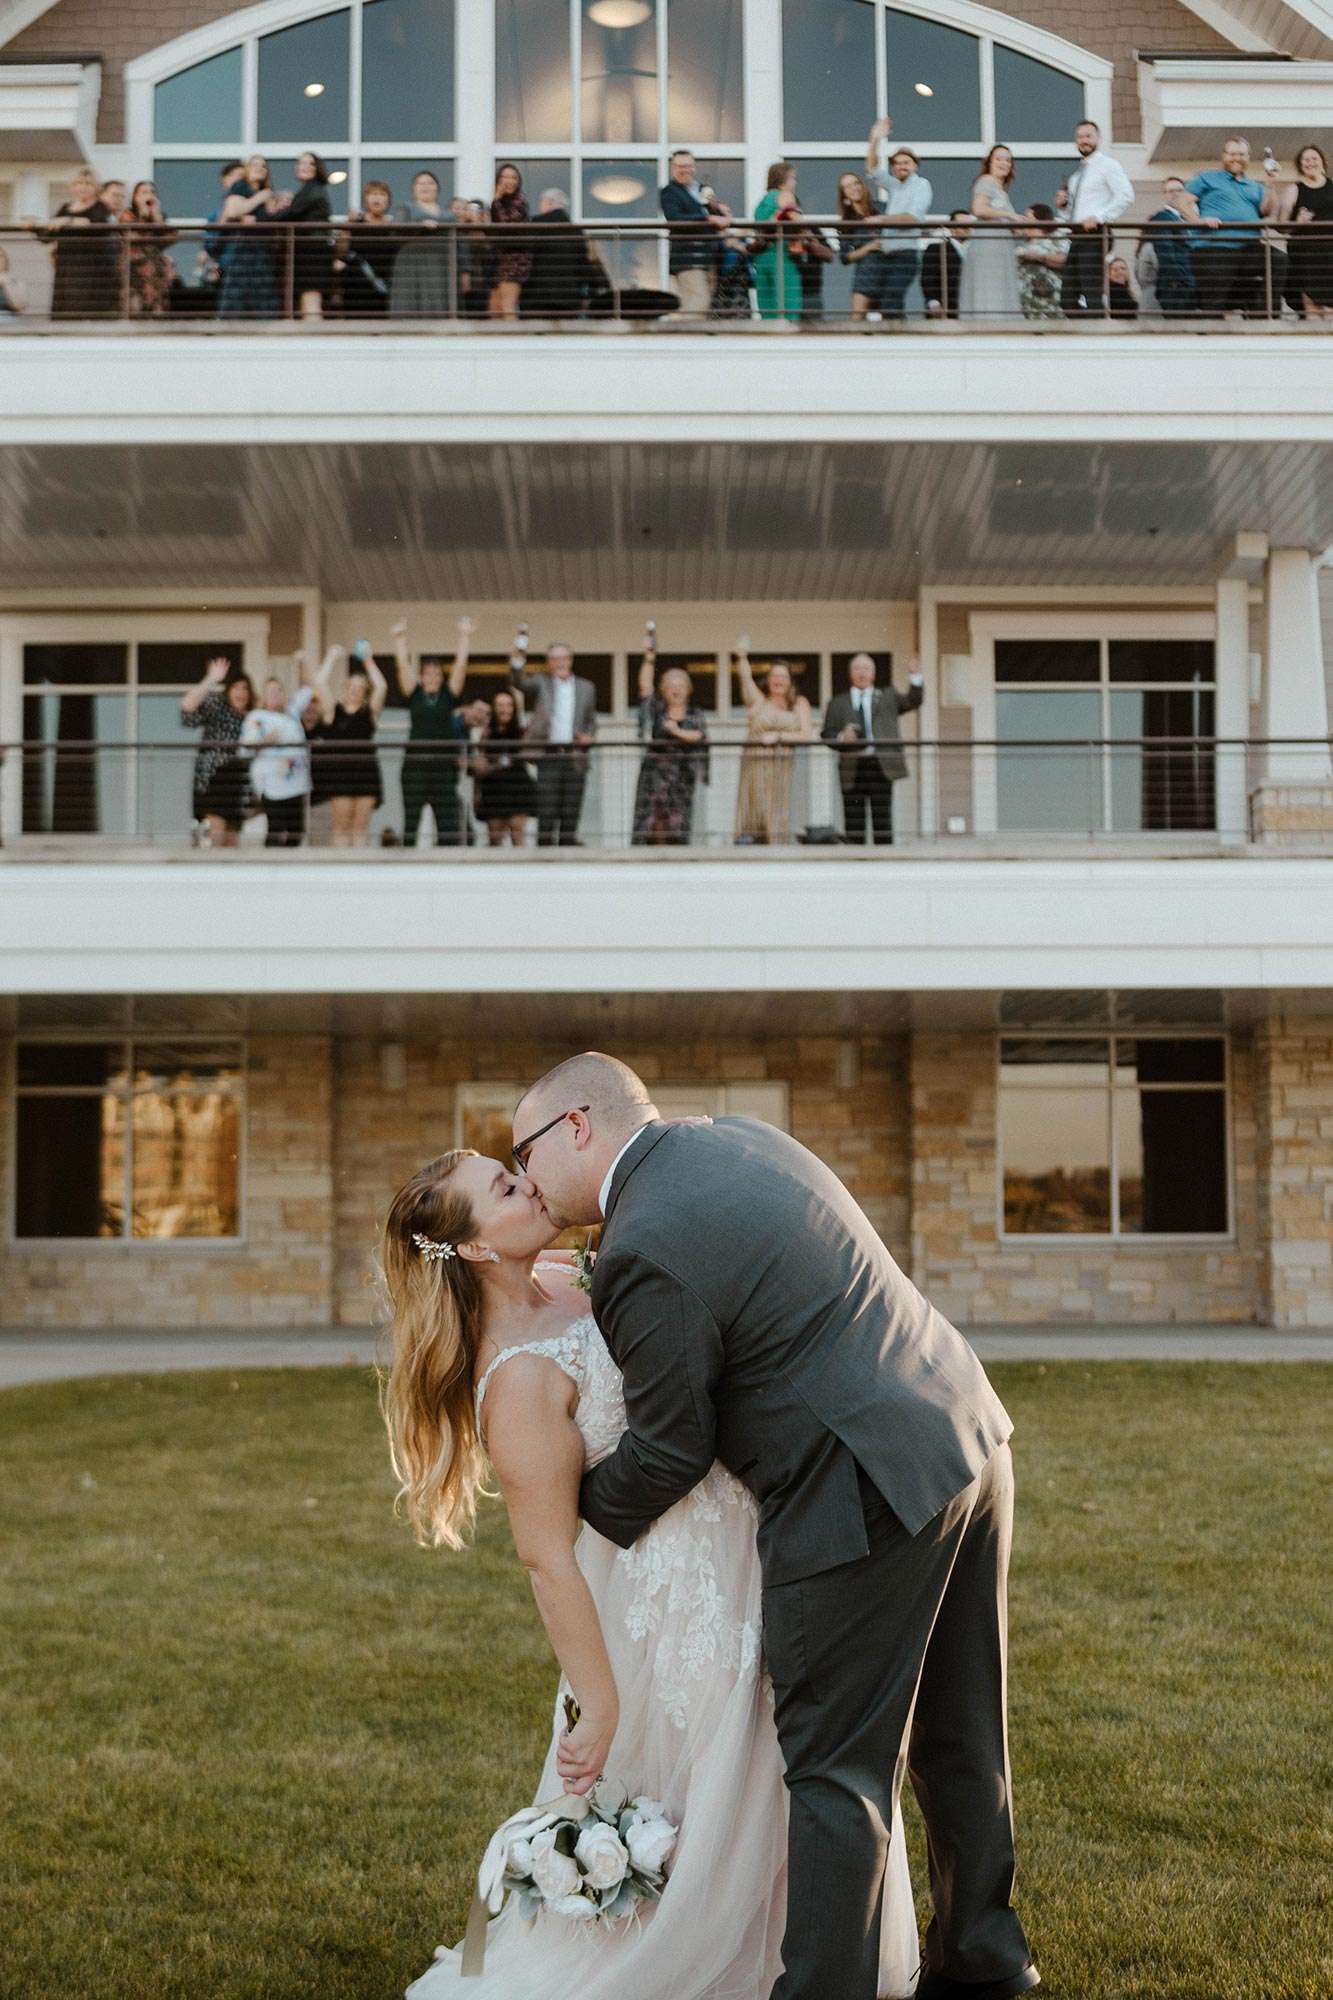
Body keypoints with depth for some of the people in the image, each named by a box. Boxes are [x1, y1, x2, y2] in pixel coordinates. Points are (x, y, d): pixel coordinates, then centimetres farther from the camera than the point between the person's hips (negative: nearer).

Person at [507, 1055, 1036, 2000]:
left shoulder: (644, 1257, -18)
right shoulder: (739, 1136, 9)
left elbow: (667, 1455, -9)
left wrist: (573, 1506, 10)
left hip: (866, 1497, -10)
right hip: (969, 1439, 10)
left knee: (836, 1769, 2)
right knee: (960, 1736, 22)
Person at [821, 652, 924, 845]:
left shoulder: (888, 697, 16)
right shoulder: (838, 704, 16)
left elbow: (914, 700, 3)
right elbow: (826, 735, 10)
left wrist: (915, 676, -11)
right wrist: (841, 738, -11)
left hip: (881, 765, -1)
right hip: (852, 768, 1)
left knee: (882, 820, -2)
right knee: (853, 821, 0)